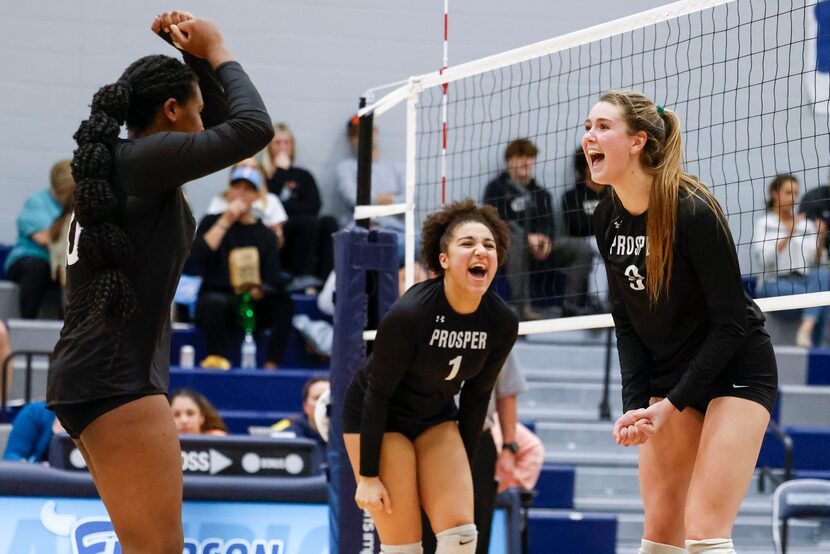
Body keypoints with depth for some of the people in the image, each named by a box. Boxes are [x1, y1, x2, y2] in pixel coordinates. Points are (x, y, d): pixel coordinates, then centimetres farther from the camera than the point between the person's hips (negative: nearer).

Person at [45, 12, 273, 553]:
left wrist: (200, 58, 15)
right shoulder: (142, 157, -10)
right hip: (116, 381, -11)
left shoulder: (116, 161, 17)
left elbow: (222, 123, 29)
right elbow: (252, 128, -13)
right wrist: (215, 51, 1)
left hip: (91, 380, 11)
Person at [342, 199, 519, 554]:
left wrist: (463, 469, 6)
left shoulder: (502, 322, -13)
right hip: (375, 418, -5)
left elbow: (476, 396, 1)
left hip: (436, 418, 5)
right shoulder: (409, 314, -28)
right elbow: (378, 393, -20)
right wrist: (368, 475, -18)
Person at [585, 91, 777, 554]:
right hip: (668, 377, 7)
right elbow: (626, 322, 4)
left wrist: (673, 404, -20)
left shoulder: (693, 211, -23)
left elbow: (730, 323, -20)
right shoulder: (608, 220, -2)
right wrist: (635, 406, -9)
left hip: (735, 371, -7)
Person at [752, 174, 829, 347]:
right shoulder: (763, 223, 7)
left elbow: (815, 263, 11)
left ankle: (805, 331, -53)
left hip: (802, 280, 4)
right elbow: (763, 260, -10)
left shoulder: (806, 224, 19)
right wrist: (788, 234, -17)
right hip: (773, 282, -4)